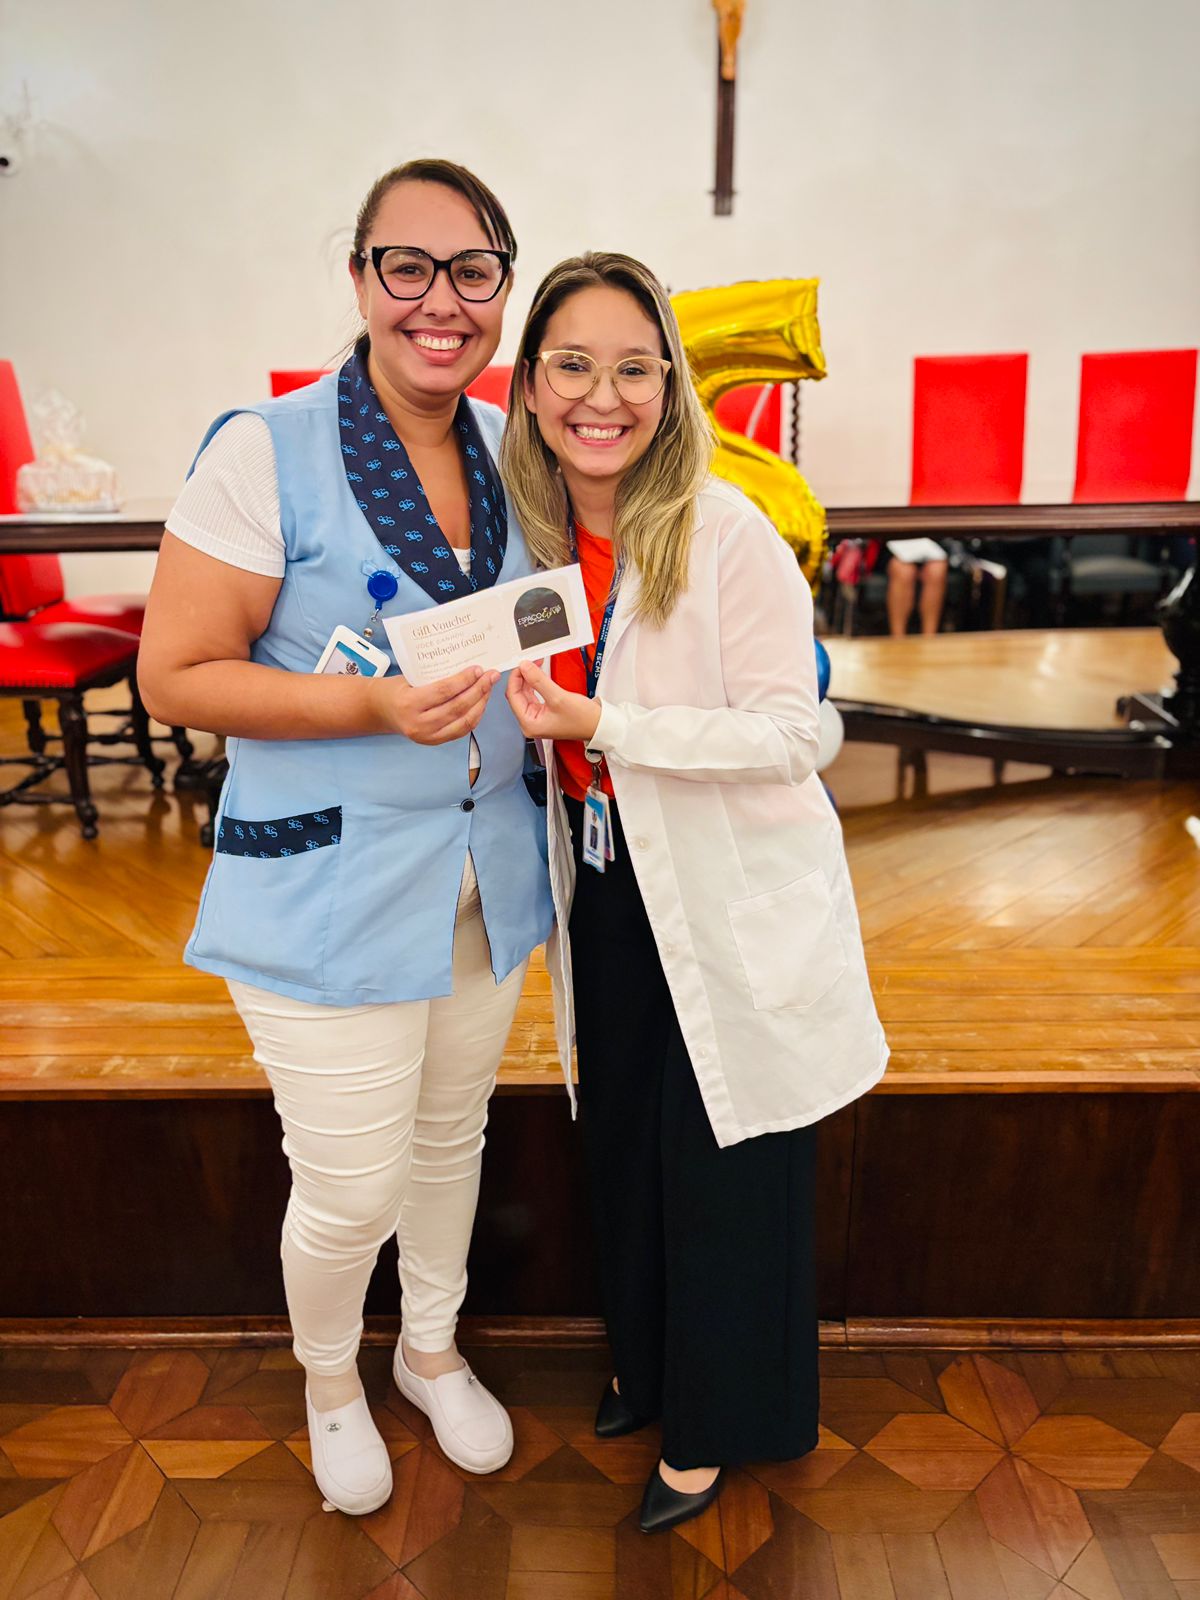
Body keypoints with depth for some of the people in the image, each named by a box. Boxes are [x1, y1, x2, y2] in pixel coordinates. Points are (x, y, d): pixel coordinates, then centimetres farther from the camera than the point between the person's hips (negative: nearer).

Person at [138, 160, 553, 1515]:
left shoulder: (507, 451, 5)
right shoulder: (264, 453, -13)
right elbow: (174, 677, -13)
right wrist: (373, 705, -24)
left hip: (487, 879, 6)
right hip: (330, 891, -5)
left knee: (451, 1137, 22)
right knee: (350, 1190, 6)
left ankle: (433, 1351, 51)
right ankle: (328, 1379, 43)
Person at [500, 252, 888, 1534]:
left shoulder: (728, 536, -19)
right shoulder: (542, 535, 2)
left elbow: (786, 734, -20)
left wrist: (601, 727, -27)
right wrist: (537, 725, -3)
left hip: (728, 902, -6)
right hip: (610, 893, 6)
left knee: (724, 1168, 9)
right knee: (622, 1142, 20)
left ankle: (717, 1425, 36)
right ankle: (648, 1362, 48)